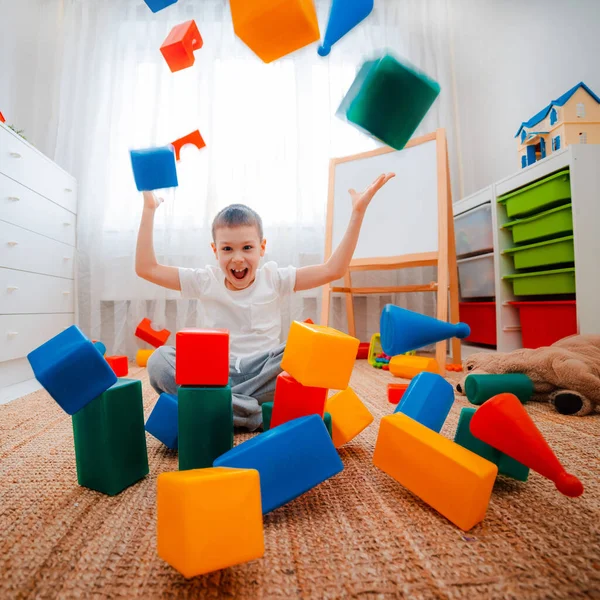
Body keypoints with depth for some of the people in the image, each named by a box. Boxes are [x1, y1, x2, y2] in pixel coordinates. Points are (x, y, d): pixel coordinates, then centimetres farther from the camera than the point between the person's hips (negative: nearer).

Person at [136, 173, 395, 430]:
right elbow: (146, 269, 0)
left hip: (264, 369, 0)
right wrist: (149, 210, -1)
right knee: (159, 360, -25)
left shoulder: (273, 279, -1)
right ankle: (256, 415, -29)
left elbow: (332, 270, -7)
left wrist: (358, 213, -12)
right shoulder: (205, 281, 2)